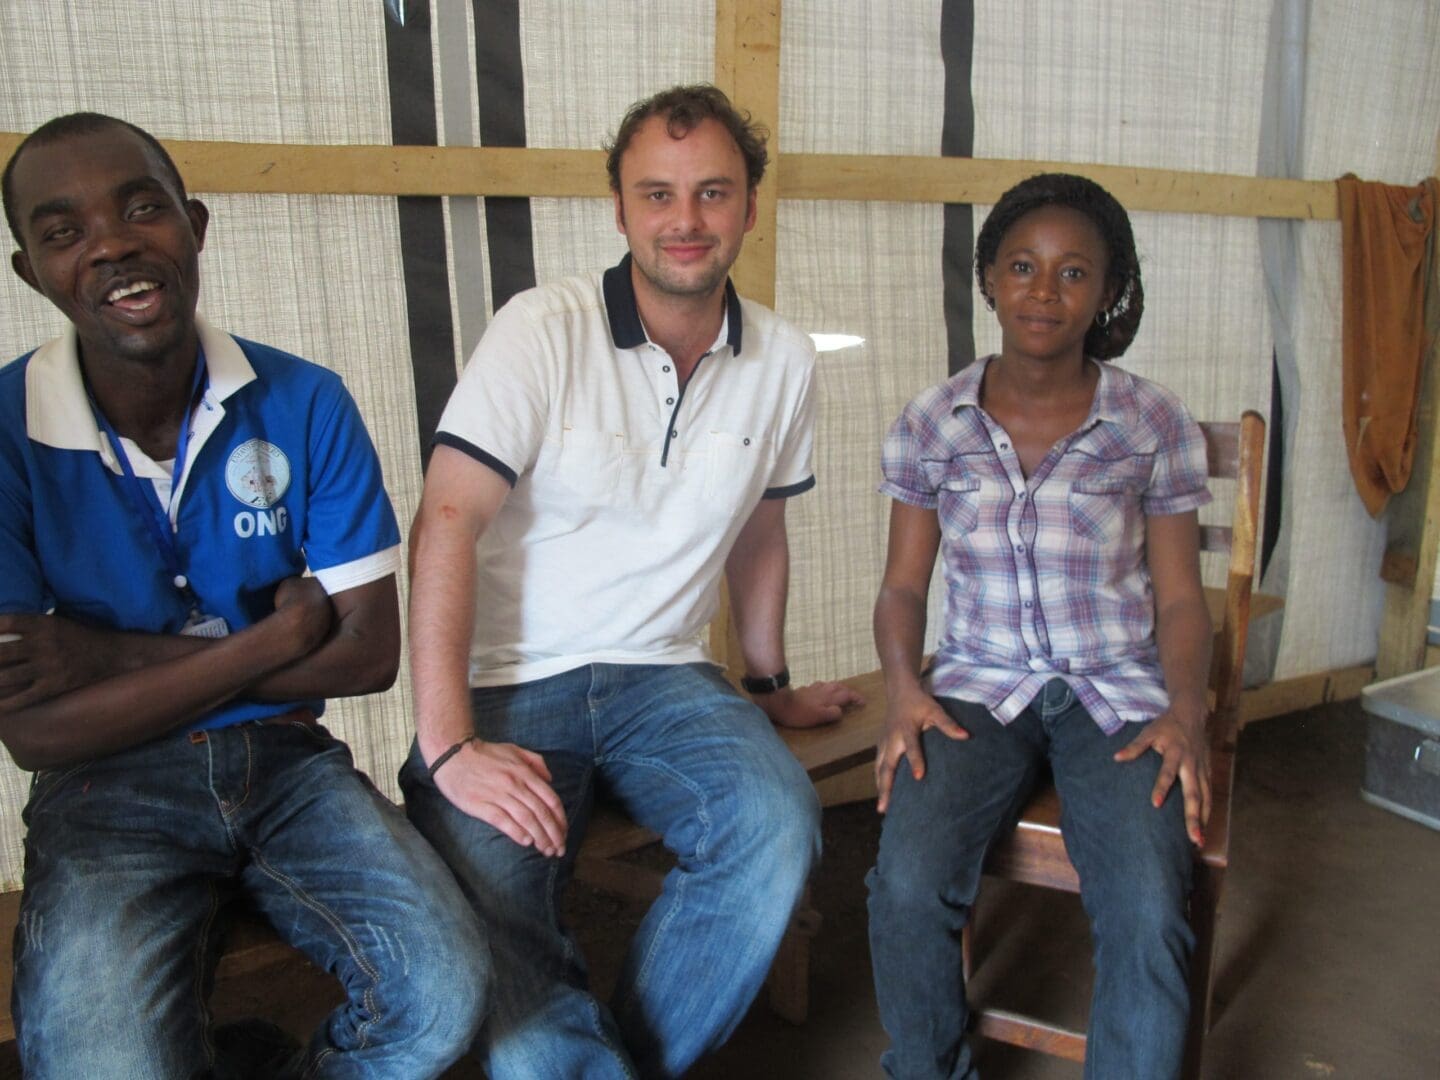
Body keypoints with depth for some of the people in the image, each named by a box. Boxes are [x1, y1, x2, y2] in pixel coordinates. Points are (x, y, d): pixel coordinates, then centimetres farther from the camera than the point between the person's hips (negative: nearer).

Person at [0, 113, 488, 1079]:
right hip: (107, 790, -1)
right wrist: (274, 638, -14)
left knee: (446, 995, -20)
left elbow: (372, 653, -7)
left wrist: (120, 656, -12)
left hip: (285, 759, 2)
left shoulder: (305, 403, -4)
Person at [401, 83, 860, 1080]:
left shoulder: (785, 362, 5)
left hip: (664, 676, 3)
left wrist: (770, 685, 26)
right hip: (509, 683, -3)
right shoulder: (544, 331, -9)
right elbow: (447, 525, -15)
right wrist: (448, 744, -21)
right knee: (481, 914, -27)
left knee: (778, 825, -24)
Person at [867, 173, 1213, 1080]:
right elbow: (905, 584, 7)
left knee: (1148, 913, -26)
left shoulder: (1155, 425, 1)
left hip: (1117, 692, 0)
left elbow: (1180, 597, 5)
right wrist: (903, 685, -11)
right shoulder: (932, 425, 3)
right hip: (979, 687, 1)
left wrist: (1186, 712, -12)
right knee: (908, 887, -24)